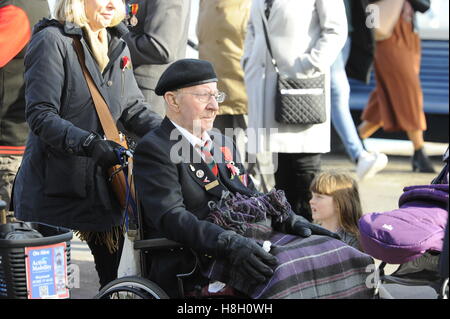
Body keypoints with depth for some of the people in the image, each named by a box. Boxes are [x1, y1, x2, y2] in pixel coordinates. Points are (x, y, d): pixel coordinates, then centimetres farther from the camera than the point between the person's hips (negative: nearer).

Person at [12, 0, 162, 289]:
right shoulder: (52, 41, -10)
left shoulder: (117, 48, 14)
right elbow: (40, 115, -16)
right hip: (55, 185, -7)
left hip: (101, 184, 7)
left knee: (117, 276, 5)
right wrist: (89, 144, -28)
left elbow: (133, 109, 13)